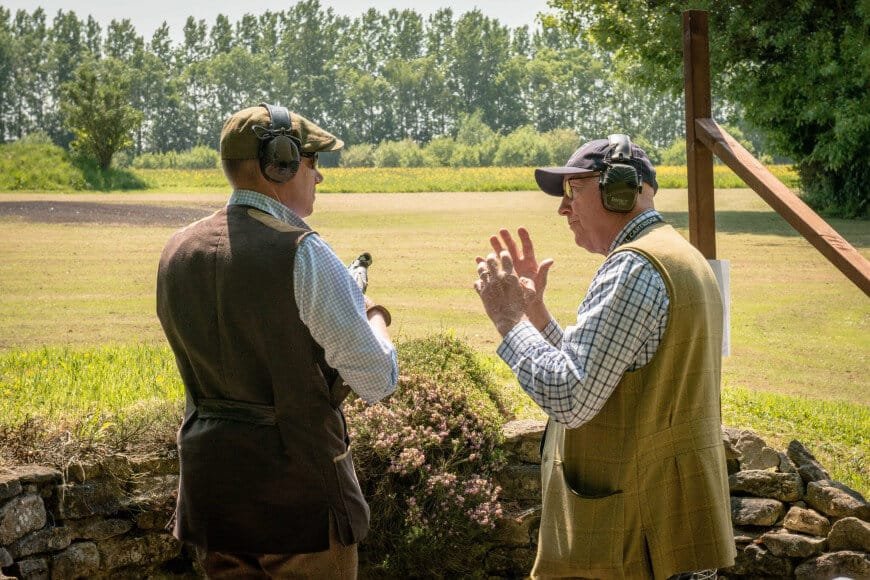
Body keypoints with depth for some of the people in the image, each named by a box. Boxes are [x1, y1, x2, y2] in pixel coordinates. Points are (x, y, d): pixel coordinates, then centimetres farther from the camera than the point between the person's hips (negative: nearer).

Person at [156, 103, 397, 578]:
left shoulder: (178, 252, 3)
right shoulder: (302, 254, -17)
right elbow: (379, 382, -14)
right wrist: (372, 313, 8)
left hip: (208, 477, 6)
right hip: (297, 489, -6)